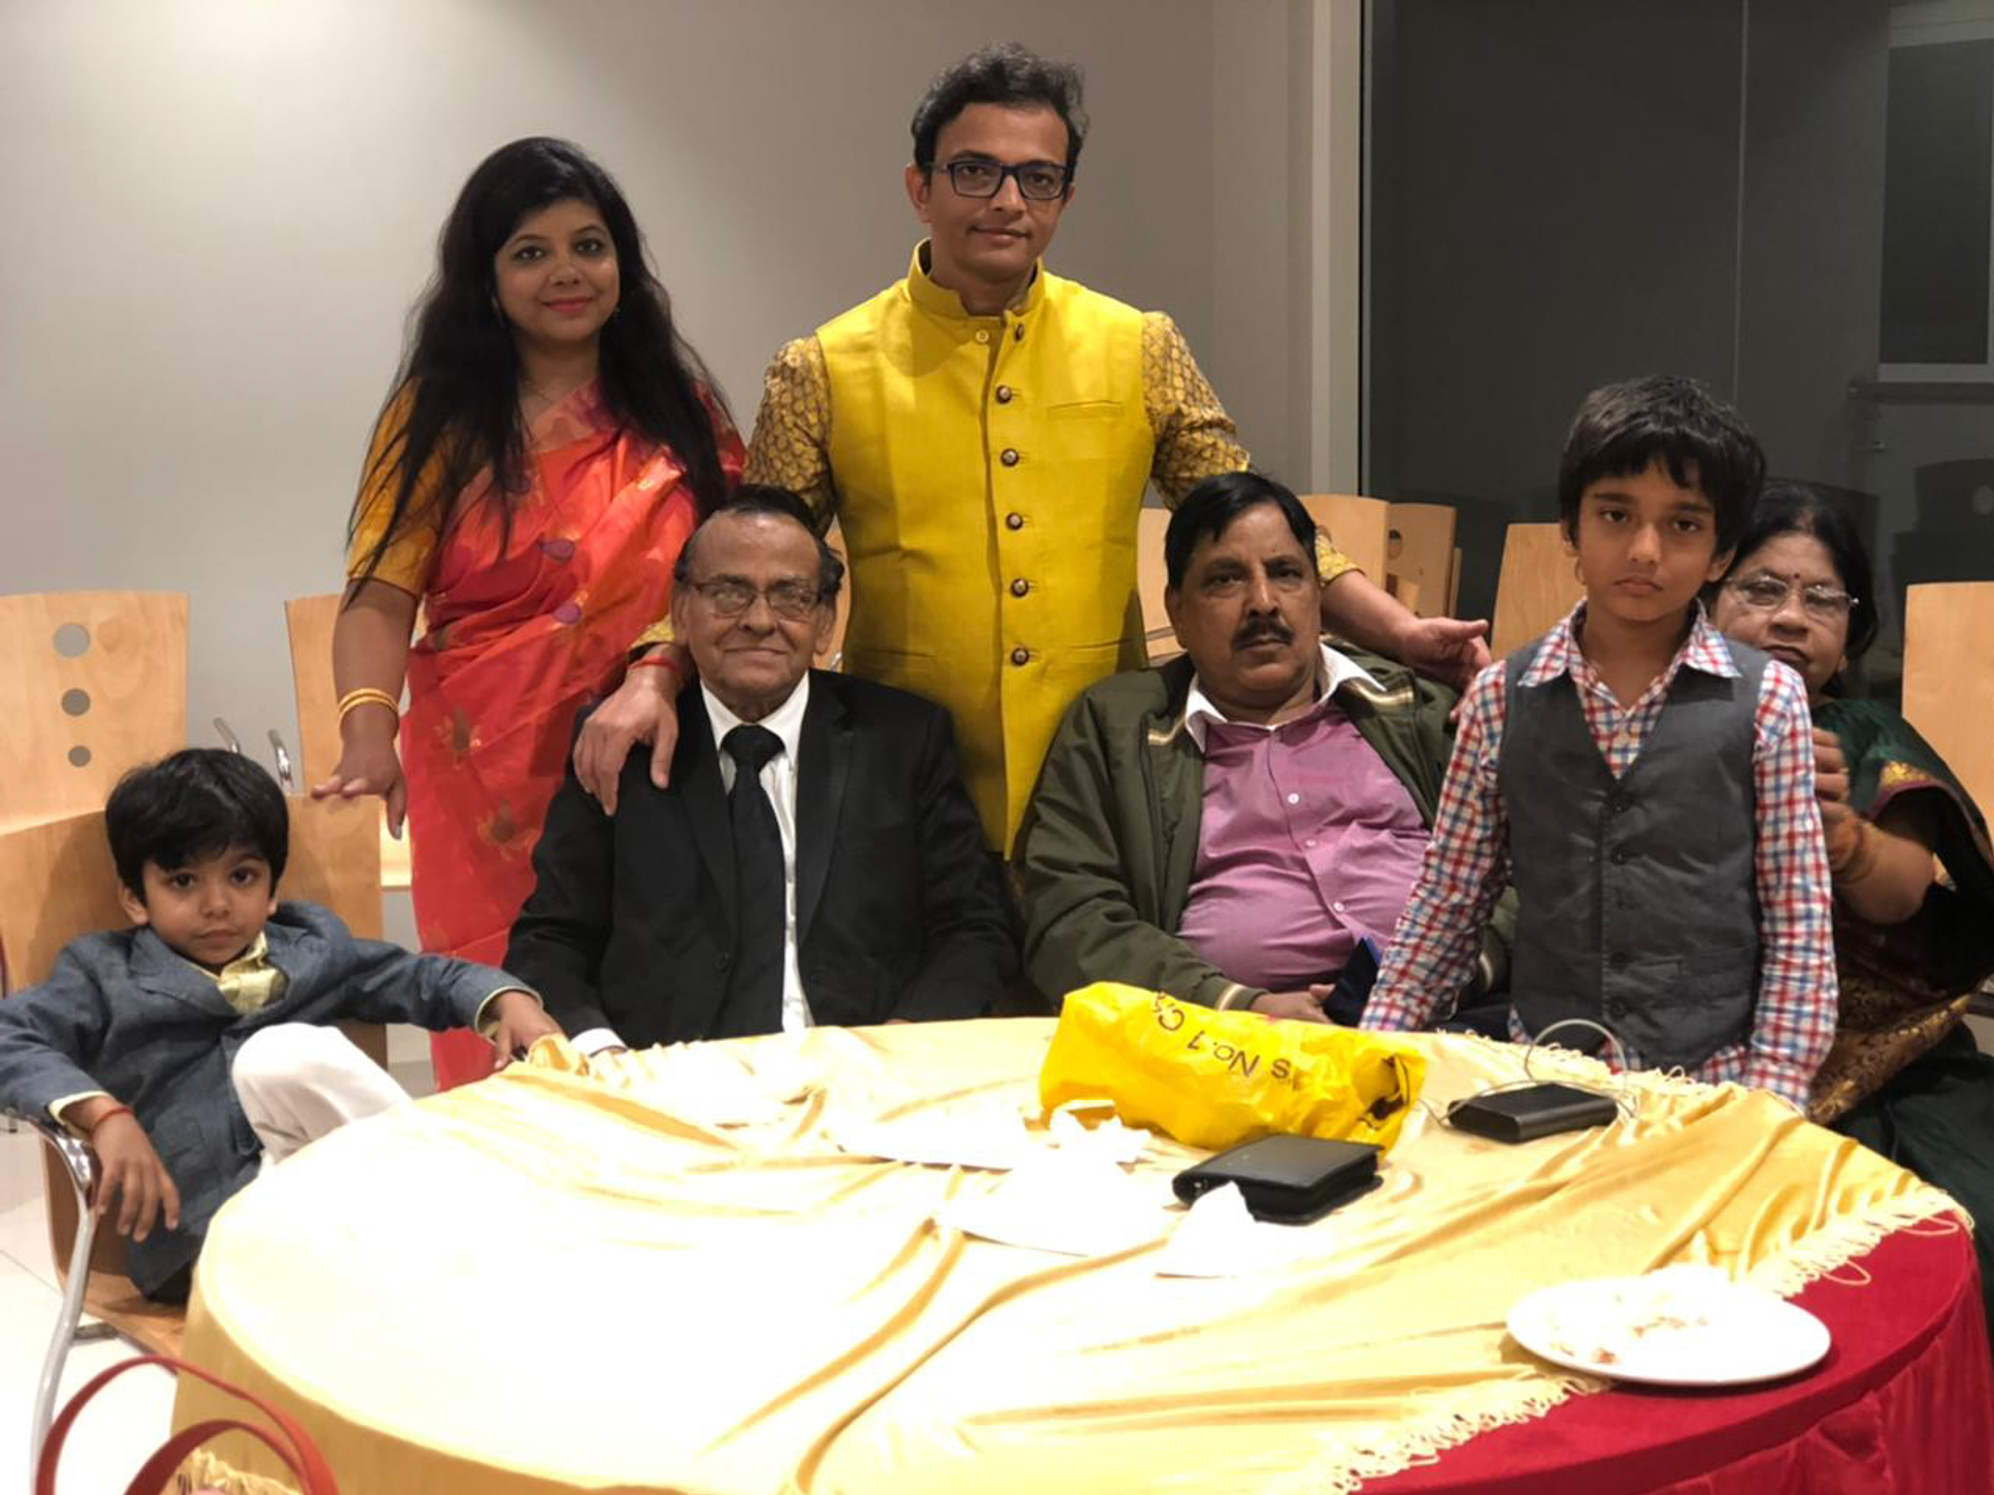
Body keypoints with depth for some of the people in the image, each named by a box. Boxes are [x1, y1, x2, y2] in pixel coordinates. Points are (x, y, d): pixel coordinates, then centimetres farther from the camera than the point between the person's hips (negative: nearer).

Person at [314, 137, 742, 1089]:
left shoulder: (675, 405, 11)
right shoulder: (441, 417, 4)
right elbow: (380, 595, -4)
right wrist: (369, 733, -21)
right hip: (489, 784, -1)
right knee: (503, 1050, -1)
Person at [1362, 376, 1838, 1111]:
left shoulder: (1766, 699, 0)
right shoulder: (1502, 696, 4)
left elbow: (1799, 928, 1)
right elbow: (1448, 897, 9)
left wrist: (1768, 1103, -5)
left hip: (1710, 1082, -1)